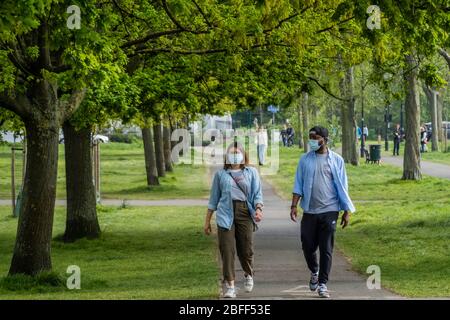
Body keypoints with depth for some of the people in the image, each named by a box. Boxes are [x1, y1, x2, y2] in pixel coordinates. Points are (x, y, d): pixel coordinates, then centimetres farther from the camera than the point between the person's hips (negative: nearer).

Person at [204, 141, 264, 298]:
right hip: (226, 214, 0)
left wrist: (258, 209, -13)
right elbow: (214, 198, 17)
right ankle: (230, 286, 0)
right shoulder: (221, 174, 13)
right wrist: (207, 220, 15)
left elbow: (257, 193, 7)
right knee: (227, 250, -6)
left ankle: (248, 275, 32)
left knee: (246, 249, 0)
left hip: (245, 212, 0)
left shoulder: (251, 172, 13)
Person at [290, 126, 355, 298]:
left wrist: (346, 211, 0)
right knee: (308, 246, 3)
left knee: (326, 249, -1)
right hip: (309, 211, 2)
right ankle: (314, 272, 32)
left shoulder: (336, 160, 0)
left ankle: (322, 284, 7)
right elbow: (298, 185, 6)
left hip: (329, 211, -2)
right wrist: (294, 206, -4)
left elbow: (342, 187, 2)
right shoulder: (305, 160, 5)